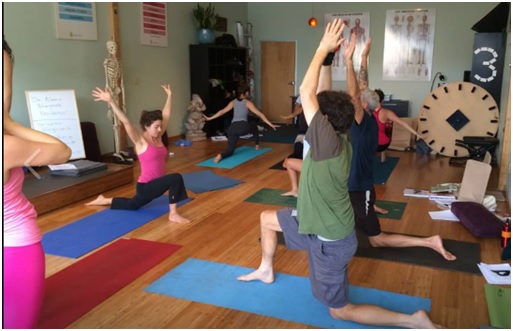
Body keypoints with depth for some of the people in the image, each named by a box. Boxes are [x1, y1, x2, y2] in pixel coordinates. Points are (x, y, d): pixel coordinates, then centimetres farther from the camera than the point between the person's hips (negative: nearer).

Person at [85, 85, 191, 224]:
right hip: (146, 186, -8)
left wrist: (169, 96, 15)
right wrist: (111, 101, -35)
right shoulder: (140, 141, -15)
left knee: (131, 205, 27)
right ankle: (173, 214, -18)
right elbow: (126, 122, -25)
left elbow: (166, 116, 11)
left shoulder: (157, 138, 4)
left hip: (156, 185, 8)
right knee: (176, 178, -29)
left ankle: (104, 200, 45)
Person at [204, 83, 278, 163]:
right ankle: (257, 145, 39)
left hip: (232, 128, 3)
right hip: (243, 127, -3)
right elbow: (260, 114, 5)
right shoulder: (248, 103, 9)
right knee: (254, 125, 33)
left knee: (230, 150, 8)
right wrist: (270, 124, 5)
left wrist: (209, 118, 28)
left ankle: (221, 155, -25)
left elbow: (222, 112, 20)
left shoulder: (233, 102, 21)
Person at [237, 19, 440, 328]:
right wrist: (347, 58, -6)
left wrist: (324, 48, -23)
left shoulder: (328, 142, -31)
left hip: (331, 241, -8)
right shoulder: (343, 136, -9)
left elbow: (306, 92, -30)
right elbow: (353, 98, 2)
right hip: (318, 224, 9)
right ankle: (266, 271, 42)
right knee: (267, 218, 21)